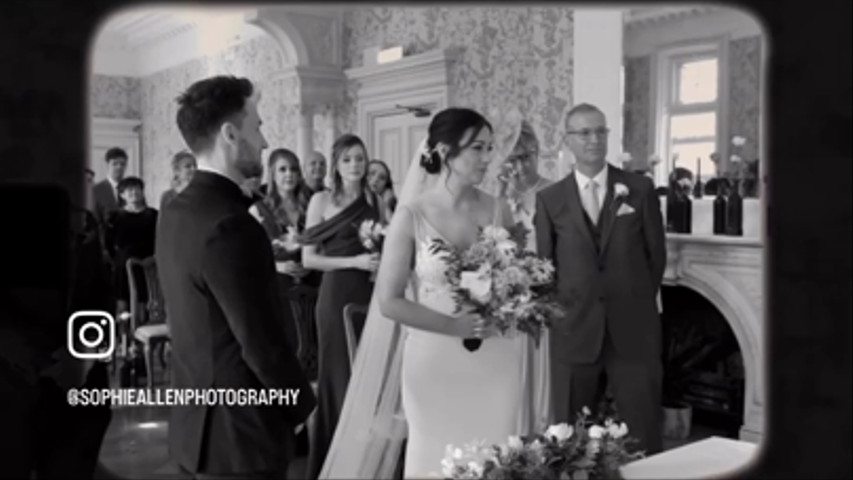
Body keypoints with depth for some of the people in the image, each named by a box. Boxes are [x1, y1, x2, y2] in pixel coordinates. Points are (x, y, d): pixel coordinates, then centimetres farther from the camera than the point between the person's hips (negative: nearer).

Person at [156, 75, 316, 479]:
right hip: (240, 432, -9)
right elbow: (263, 345, -23)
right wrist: (301, 404, -7)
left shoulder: (175, 213, 4)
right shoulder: (229, 225, -24)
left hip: (195, 420, 9)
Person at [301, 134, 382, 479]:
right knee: (338, 374, 2)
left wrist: (383, 258, -3)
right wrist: (354, 261, -16)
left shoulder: (375, 200, 8)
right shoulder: (322, 200, -4)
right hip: (337, 294, -4)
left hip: (370, 292, 4)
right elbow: (308, 258, -7)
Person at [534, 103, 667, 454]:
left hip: (634, 328, 0)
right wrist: (562, 307, 5)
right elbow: (544, 263, 8)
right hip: (573, 329, 1)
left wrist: (637, 300, 8)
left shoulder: (640, 188, 3)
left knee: (642, 432, 5)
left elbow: (656, 252, 8)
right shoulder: (550, 199, 4)